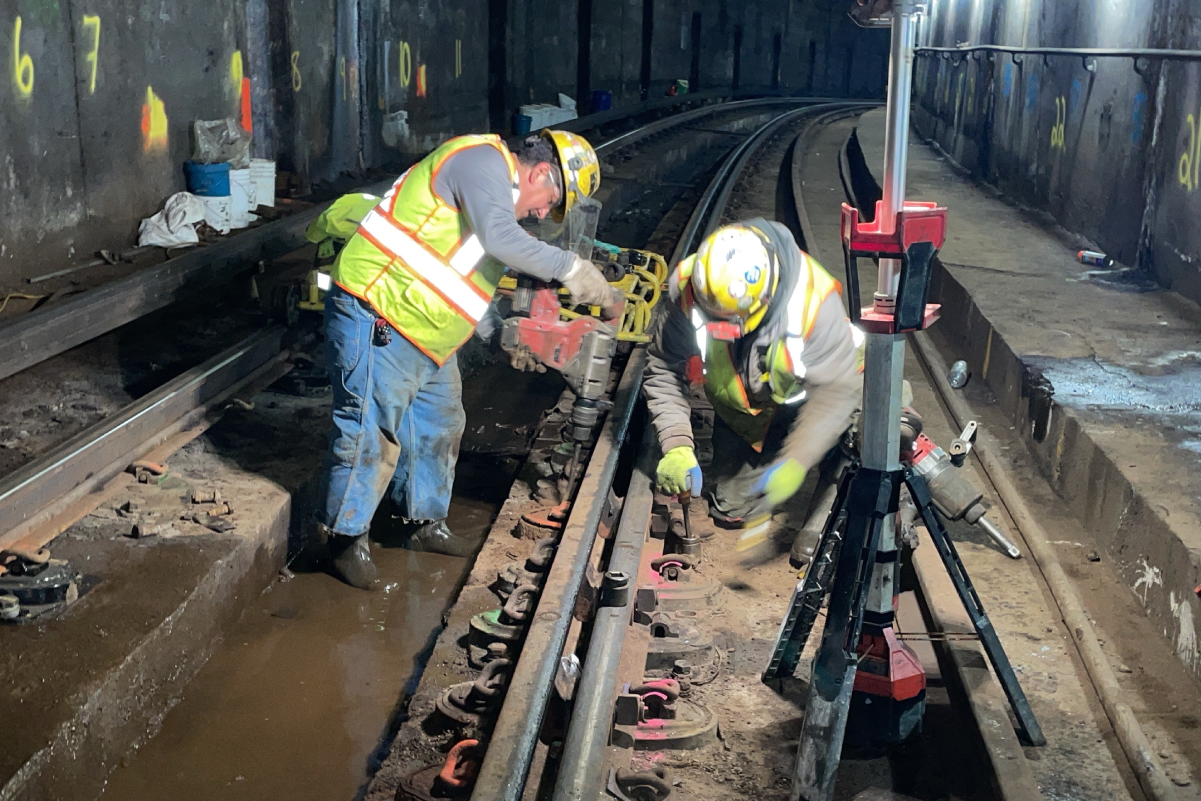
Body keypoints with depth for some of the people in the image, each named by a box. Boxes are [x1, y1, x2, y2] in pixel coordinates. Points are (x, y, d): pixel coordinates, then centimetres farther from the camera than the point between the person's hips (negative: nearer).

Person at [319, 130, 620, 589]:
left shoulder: (499, 190, 18)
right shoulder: (482, 160, -13)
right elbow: (501, 238, -30)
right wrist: (571, 269, -24)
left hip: (423, 336, 11)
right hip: (376, 320, -11)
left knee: (438, 425, 18)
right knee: (372, 434, -4)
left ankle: (427, 524, 34)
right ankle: (346, 538, 13)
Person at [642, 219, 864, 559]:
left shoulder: (812, 299, -40)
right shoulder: (688, 291, -32)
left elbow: (836, 387, -33)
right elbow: (664, 371, -25)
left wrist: (796, 461, -41)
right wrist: (676, 446, -36)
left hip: (802, 400, -2)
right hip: (742, 413, 2)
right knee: (730, 511, 9)